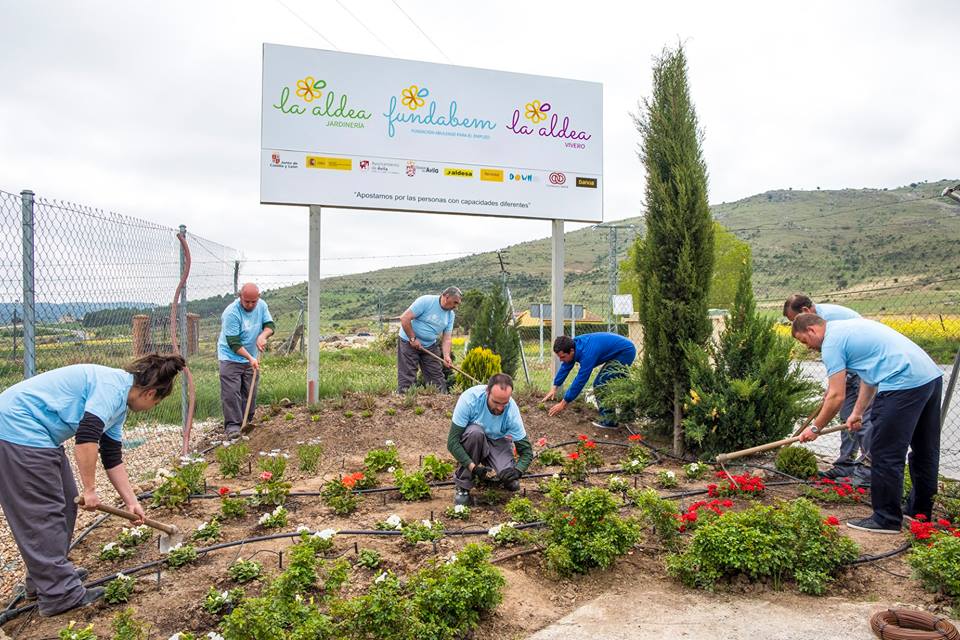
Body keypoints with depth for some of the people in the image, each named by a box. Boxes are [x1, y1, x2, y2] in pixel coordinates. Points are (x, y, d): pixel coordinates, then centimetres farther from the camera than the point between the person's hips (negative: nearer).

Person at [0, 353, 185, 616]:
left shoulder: (119, 403, 12)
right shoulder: (113, 386, -17)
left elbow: (113, 458, 17)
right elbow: (86, 437, -26)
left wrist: (132, 502, 17)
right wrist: (90, 489, -17)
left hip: (34, 431, 10)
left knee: (64, 502, 15)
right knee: (44, 511, -5)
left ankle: (42, 577, 29)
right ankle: (59, 594, 2)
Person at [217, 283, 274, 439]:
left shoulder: (262, 306, -5)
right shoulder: (231, 313, -23)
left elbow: (270, 325, 0)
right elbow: (234, 343, -23)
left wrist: (263, 335, -23)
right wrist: (250, 358, -29)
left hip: (251, 358, 6)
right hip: (231, 357, -6)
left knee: (250, 391, 8)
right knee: (231, 392, -13)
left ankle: (247, 422, 19)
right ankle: (232, 425, -10)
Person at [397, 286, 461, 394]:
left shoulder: (450, 314, 3)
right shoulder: (425, 301, -17)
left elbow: (447, 338, 1)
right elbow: (404, 318, -19)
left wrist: (446, 356, -14)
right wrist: (413, 339, -18)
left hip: (430, 346, 6)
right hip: (409, 343, -6)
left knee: (437, 376, 6)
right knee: (407, 378, -6)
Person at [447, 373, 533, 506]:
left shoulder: (512, 411, -27)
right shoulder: (469, 398, -33)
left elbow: (526, 450, -18)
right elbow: (452, 442, -30)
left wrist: (517, 471, -37)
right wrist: (473, 467, -39)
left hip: (498, 442, 1)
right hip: (471, 438, -1)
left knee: (511, 484, -21)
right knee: (475, 432, -37)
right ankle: (463, 486, -19)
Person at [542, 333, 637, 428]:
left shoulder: (587, 353, -31)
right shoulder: (574, 344, -6)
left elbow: (580, 381, -26)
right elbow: (565, 367, 7)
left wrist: (563, 404, -19)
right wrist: (554, 388, 4)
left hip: (625, 352, -9)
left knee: (601, 384, -14)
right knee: (600, 383, 11)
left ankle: (609, 421, -8)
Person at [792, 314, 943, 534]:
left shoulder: (831, 343, -6)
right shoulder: (848, 328, 22)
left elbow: (836, 396, -7)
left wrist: (815, 428, 4)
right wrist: (858, 412, 24)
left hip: (903, 384, -10)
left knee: (886, 455, -1)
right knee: (925, 452, 20)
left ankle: (886, 520, 8)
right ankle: (921, 512, 35)